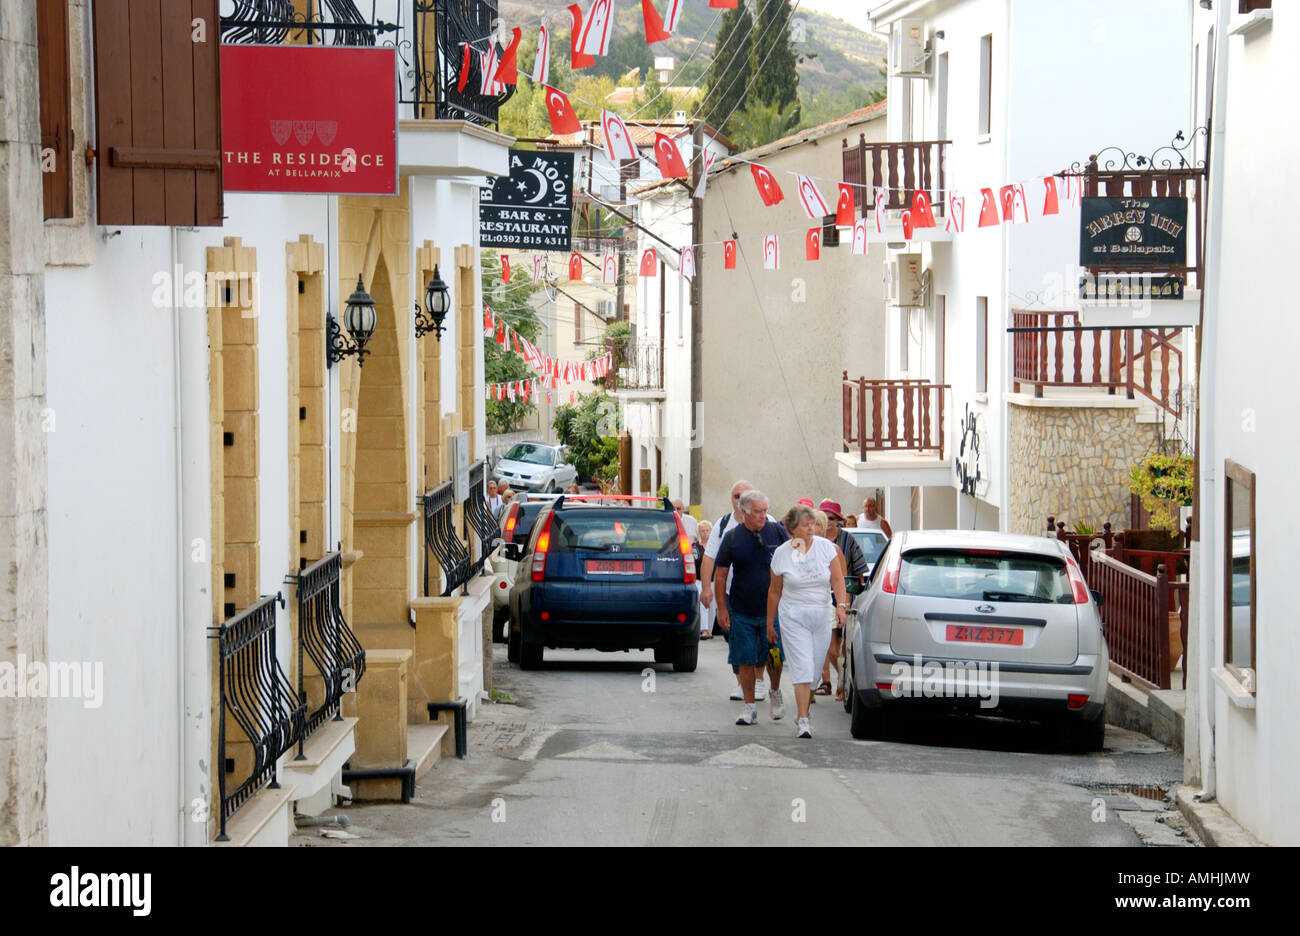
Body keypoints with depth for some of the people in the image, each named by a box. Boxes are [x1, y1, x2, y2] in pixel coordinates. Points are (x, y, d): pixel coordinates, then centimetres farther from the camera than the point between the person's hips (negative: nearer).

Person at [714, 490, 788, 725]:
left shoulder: (777, 532, 0)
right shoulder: (732, 537, -1)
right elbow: (720, 575, 4)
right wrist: (722, 608, 0)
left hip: (772, 610, 0)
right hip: (742, 612, 0)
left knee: (774, 659, -1)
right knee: (746, 661, 2)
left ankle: (775, 692, 27)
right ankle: (750, 707, 11)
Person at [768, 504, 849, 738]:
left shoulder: (826, 547, 0)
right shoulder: (782, 553, -2)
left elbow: (837, 580, 1)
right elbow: (775, 591, 6)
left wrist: (841, 605, -15)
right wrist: (770, 624, 9)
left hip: (821, 614, 2)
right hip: (793, 615, -2)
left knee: (815, 666, 6)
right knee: (802, 666, -13)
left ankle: (805, 709, 25)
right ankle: (803, 720, -14)